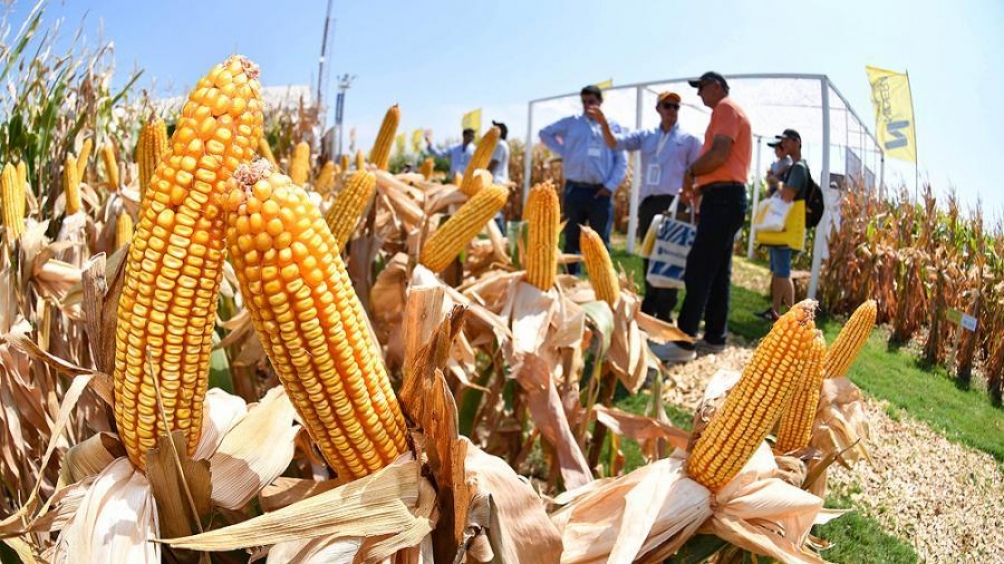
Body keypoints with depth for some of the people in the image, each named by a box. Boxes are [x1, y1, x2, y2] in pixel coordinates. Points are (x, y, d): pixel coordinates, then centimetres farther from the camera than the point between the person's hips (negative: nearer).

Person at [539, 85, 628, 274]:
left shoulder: (612, 126, 6)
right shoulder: (571, 123, 8)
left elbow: (621, 161, 5)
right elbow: (545, 133, 20)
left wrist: (611, 186, -5)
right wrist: (562, 151, 7)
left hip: (600, 192, -1)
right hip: (575, 189, 1)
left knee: (600, 242, 4)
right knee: (572, 240, 6)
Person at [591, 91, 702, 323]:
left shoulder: (689, 140, 7)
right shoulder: (645, 136, 14)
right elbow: (614, 143, 4)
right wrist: (604, 123, -14)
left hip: (673, 203, -4)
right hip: (648, 202, 4)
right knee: (648, 257, 8)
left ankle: (664, 313, -2)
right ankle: (649, 308, 18)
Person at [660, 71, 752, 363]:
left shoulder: (725, 107, -5)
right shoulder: (732, 112, 27)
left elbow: (719, 155, -19)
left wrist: (691, 173, -5)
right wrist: (698, 187, 15)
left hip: (723, 198, -11)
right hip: (727, 197, 11)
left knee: (698, 270, -14)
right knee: (717, 271, 10)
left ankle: (684, 342, -16)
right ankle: (715, 337, 15)